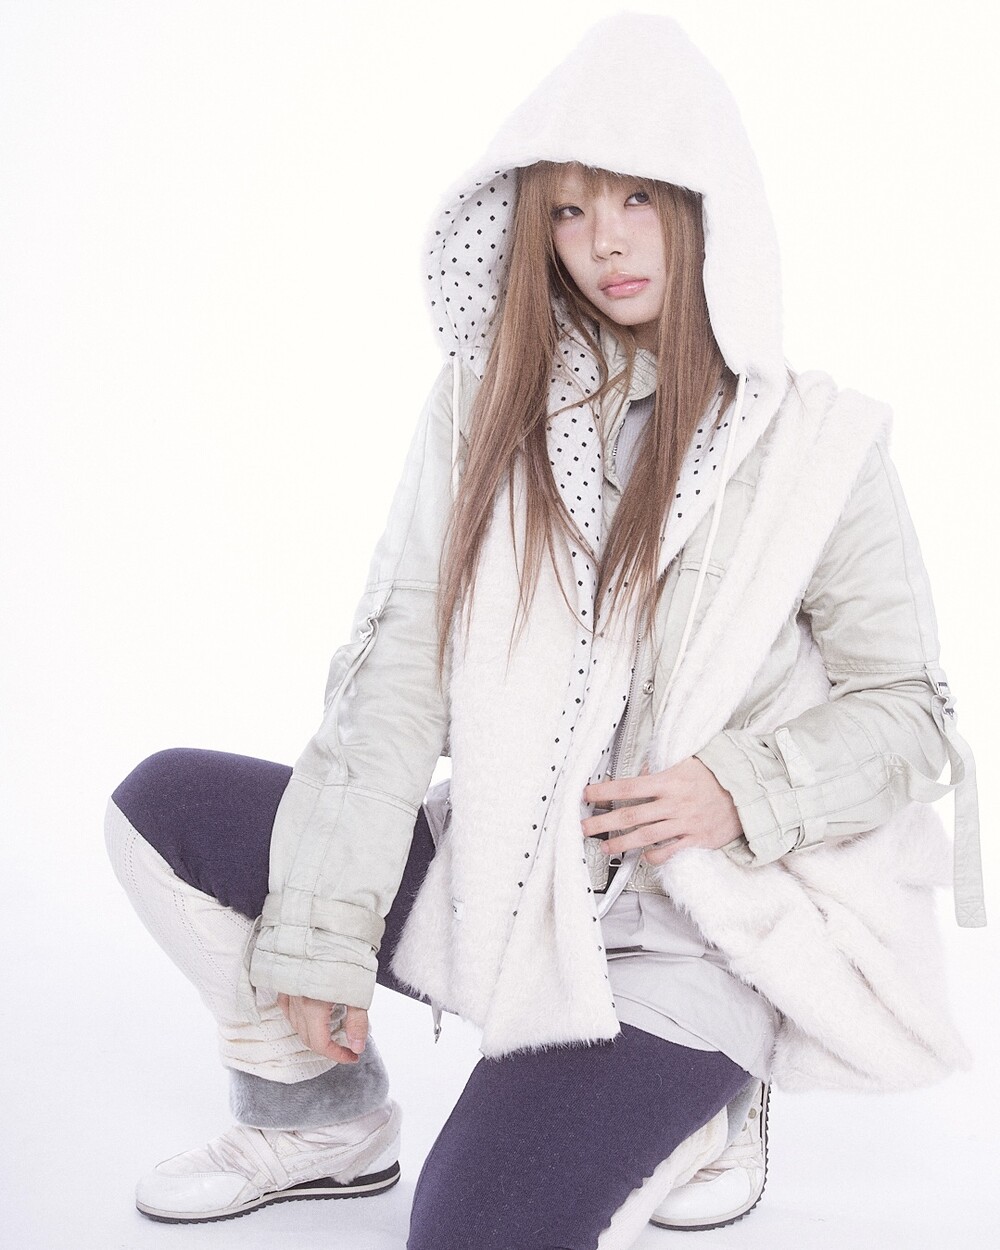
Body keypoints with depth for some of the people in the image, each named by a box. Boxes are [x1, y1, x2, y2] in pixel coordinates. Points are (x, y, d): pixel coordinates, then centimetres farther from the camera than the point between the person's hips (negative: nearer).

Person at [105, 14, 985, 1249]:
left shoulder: (810, 440, -5)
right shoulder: (486, 406, 2)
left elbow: (908, 710, 0)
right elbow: (398, 670, -4)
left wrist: (742, 790, -19)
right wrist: (320, 929, -9)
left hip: (688, 935, -4)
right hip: (495, 881, 4)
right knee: (165, 802, -4)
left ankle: (682, 1107, 10)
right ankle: (326, 1117, 14)